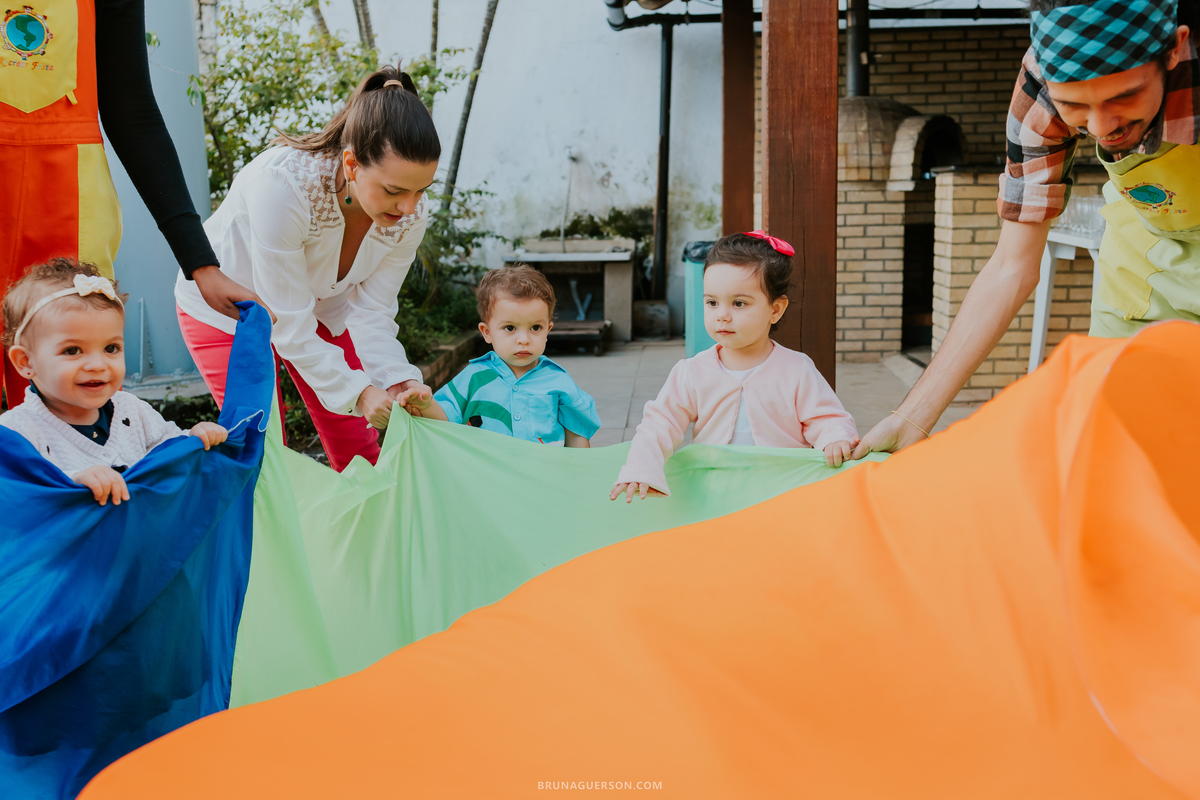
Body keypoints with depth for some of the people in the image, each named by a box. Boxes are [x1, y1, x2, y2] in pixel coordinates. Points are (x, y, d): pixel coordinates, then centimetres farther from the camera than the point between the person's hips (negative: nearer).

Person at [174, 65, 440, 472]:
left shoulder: (410, 212, -25)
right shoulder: (284, 182, -40)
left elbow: (372, 311, -17)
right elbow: (288, 324, -34)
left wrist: (398, 380, -34)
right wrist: (358, 391, -38)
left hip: (321, 305, 4)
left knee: (359, 456, 2)